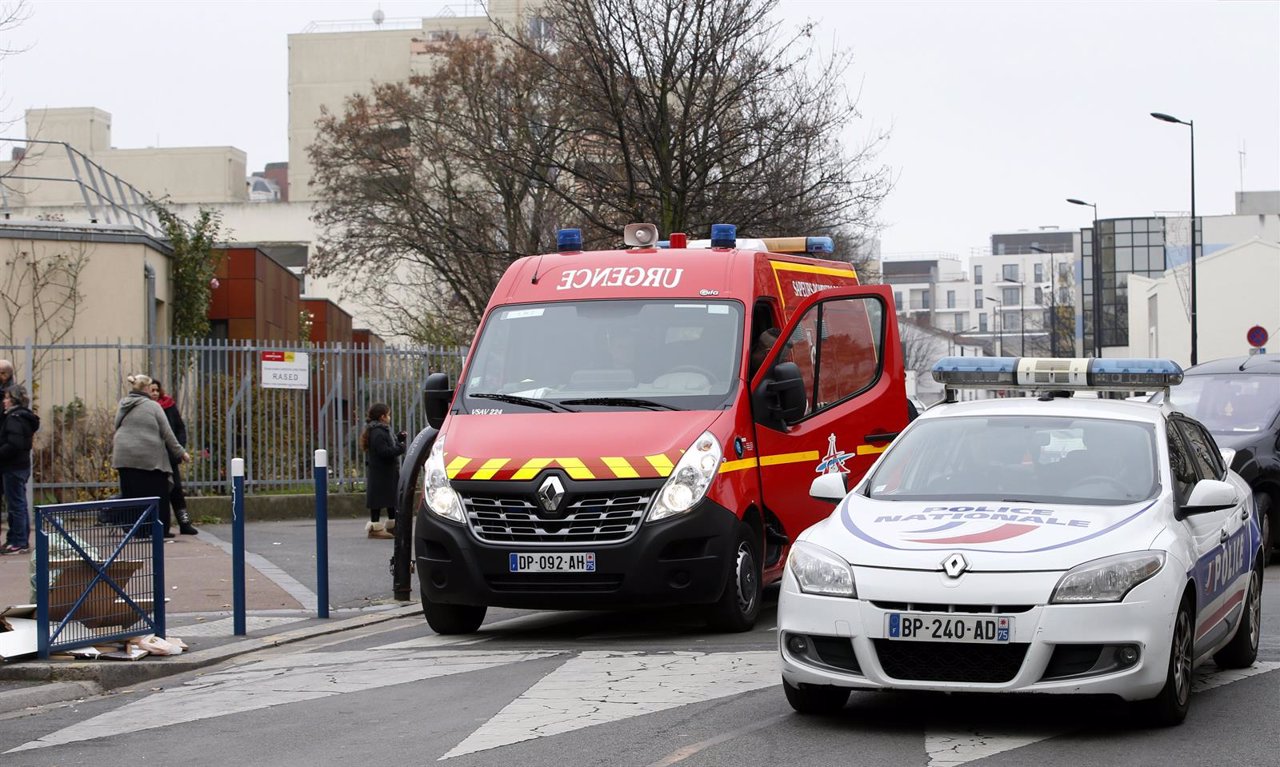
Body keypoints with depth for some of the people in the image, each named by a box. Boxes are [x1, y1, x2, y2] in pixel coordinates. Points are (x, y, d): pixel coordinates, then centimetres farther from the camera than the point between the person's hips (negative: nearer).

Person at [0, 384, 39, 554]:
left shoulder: (14, 418, -17)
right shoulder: (26, 417, 13)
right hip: (23, 465, 10)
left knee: (15, 505, -4)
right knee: (20, 504, 16)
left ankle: (18, 542, 0)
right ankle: (22, 540, 23)